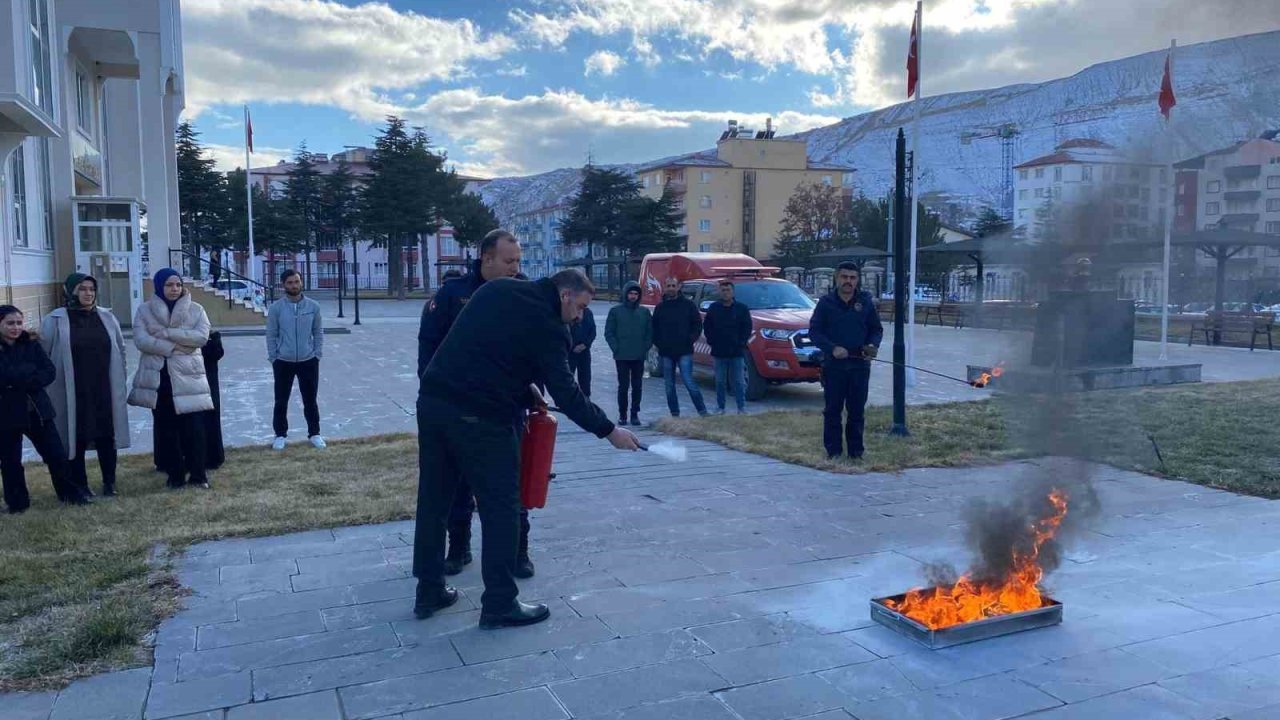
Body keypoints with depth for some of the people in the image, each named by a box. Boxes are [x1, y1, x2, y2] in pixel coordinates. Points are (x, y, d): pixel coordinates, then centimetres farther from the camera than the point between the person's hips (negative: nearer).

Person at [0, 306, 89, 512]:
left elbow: (50, 372, -5)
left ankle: (69, 493, 23)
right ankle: (17, 502, 23)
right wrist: (31, 371, -19)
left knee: (57, 454, 7)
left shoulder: (31, 344, 3)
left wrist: (24, 382, -18)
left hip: (37, 409, 3)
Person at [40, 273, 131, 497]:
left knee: (106, 437, 7)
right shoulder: (54, 321, -4)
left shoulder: (107, 317, 7)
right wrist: (49, 384, -3)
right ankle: (79, 485, 16)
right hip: (72, 394, -3)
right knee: (76, 439, 3)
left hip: (105, 393, 3)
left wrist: (121, 382, 12)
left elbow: (120, 350, 13)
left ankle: (109, 483, 20)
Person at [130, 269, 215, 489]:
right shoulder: (145, 310, 4)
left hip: (187, 376, -1)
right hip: (158, 377, 1)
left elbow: (202, 336, -11)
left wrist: (167, 333, -15)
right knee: (166, 428, 7)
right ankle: (175, 474, 17)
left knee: (193, 427, -3)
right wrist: (176, 346, -15)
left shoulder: (195, 309, 4)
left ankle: (198, 473, 8)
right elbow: (141, 340, -9)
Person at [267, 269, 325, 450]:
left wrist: (317, 354, -2)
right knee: (281, 401, 8)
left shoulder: (313, 306, -2)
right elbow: (271, 335, 0)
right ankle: (280, 435, 21)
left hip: (308, 361, 1)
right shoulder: (276, 308, -5)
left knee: (310, 400, 9)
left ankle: (314, 434, 21)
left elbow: (318, 332, 4)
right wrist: (273, 358, -3)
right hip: (283, 362, 0)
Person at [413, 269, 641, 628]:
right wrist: (609, 431, 0)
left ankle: (429, 592, 28)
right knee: (501, 508, 4)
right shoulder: (547, 325, -6)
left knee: (433, 501, 16)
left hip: (432, 400, 8)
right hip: (481, 417, -8)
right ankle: (499, 605, 11)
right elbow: (566, 392, -9)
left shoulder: (496, 289, 14)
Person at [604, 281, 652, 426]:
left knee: (637, 386, 5)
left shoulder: (644, 312, 8)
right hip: (622, 357, -2)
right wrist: (616, 348, -8)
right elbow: (609, 333, 1)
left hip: (639, 357, 2)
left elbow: (650, 332, 9)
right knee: (623, 386, 1)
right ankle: (622, 414, 9)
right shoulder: (615, 311, 2)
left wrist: (646, 348, -2)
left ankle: (635, 414, 13)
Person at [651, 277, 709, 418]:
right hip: (666, 353, 4)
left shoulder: (688, 304, 3)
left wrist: (691, 339, -7)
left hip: (684, 351, -4)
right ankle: (674, 414, 15)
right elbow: (654, 328, 15)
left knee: (689, 382, -11)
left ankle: (703, 411, -4)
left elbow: (698, 324, 4)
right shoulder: (660, 307, 11)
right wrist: (658, 343, 2)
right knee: (669, 386, 7)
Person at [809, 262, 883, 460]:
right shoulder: (826, 302, 1)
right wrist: (832, 348, -15)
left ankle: (856, 450, 15)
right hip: (833, 364, -2)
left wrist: (873, 345, -8)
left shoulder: (866, 302, 7)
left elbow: (877, 329, 13)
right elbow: (814, 331, -1)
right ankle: (833, 450, 10)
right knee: (832, 410, 2)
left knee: (857, 410, 6)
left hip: (860, 364, 2)